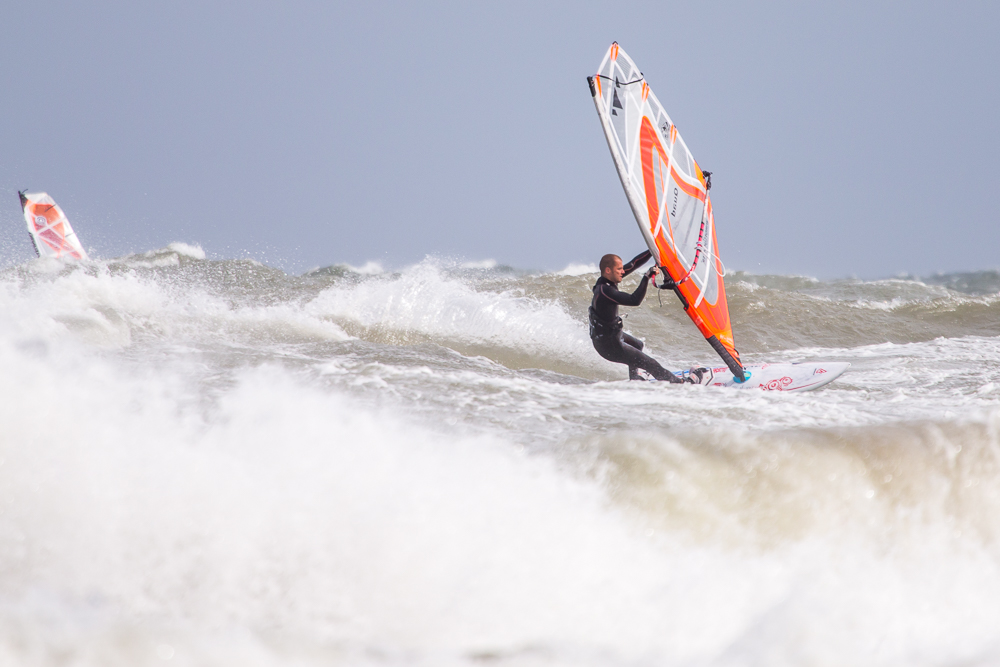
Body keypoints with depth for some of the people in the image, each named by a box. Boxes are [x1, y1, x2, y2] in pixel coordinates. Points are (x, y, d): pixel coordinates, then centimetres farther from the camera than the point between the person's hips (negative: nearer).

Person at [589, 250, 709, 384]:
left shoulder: (608, 279, -5)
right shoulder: (604, 291, -32)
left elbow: (634, 264, 4)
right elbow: (635, 300, -39)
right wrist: (646, 278, -36)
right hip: (609, 346, -10)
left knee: (638, 345, 37)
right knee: (650, 364, 0)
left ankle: (634, 378, 47)